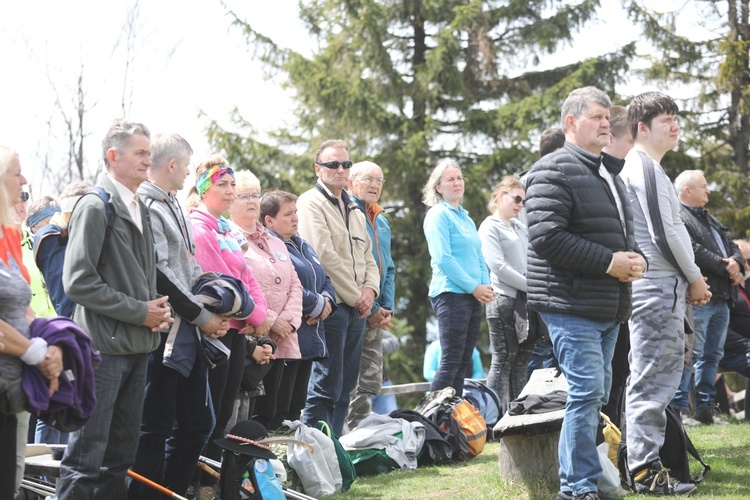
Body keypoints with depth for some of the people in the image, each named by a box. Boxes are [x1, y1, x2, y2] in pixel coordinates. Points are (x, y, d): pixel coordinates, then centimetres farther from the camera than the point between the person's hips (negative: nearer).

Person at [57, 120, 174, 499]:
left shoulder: (139, 209, 16)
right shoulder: (96, 207, -10)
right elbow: (78, 281, -17)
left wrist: (156, 308, 7)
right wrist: (139, 311, -14)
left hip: (137, 346, 8)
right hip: (104, 345, -8)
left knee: (120, 455, 12)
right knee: (86, 456, -7)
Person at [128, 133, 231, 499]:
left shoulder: (174, 206, 16)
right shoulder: (147, 208, -13)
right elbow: (160, 276, -18)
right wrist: (202, 316, -12)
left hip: (190, 331, 10)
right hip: (164, 332, -10)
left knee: (198, 423, 14)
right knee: (156, 426, -5)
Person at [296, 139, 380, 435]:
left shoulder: (354, 210, 22)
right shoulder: (311, 203, -5)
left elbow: (368, 257, 22)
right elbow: (324, 255, -14)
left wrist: (370, 289, 1)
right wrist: (355, 296, -11)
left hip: (357, 308, 8)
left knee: (345, 387, 9)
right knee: (326, 387, -10)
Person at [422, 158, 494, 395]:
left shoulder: (466, 218, 20)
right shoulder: (438, 214, -5)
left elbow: (478, 257, 22)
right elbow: (443, 258, -14)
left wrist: (486, 286, 3)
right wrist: (474, 287, -14)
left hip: (473, 296, 8)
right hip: (450, 293, -8)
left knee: (463, 363, 7)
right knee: (450, 362, -12)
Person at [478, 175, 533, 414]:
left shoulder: (520, 227, 20)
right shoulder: (490, 227, -3)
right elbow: (498, 267, -13)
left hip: (526, 301, 7)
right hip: (504, 301, -7)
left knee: (522, 359, 7)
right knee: (503, 361, -7)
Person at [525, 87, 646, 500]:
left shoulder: (608, 172, 20)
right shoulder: (554, 171, -10)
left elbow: (624, 230, 29)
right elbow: (546, 236, -21)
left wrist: (636, 259, 5)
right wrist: (608, 262, -19)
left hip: (608, 307, 9)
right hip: (572, 305, -9)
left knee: (597, 395, 12)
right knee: (586, 391, -13)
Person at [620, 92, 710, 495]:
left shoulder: (637, 166, 20)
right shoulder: (645, 167, -12)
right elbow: (664, 232, -18)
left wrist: (688, 280, 14)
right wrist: (695, 279, -8)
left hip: (656, 287, 10)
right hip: (659, 287, -10)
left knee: (650, 378, 13)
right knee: (652, 380, -9)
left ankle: (643, 462, 18)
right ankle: (646, 469, -8)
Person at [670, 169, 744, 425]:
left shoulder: (710, 219, 25)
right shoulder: (679, 218, -7)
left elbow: (732, 246, 21)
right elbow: (693, 251, -19)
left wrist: (736, 262, -3)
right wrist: (725, 268, -13)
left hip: (721, 299, 10)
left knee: (713, 355, 12)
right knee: (691, 354, -11)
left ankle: (706, 406, 18)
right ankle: (679, 406, -8)